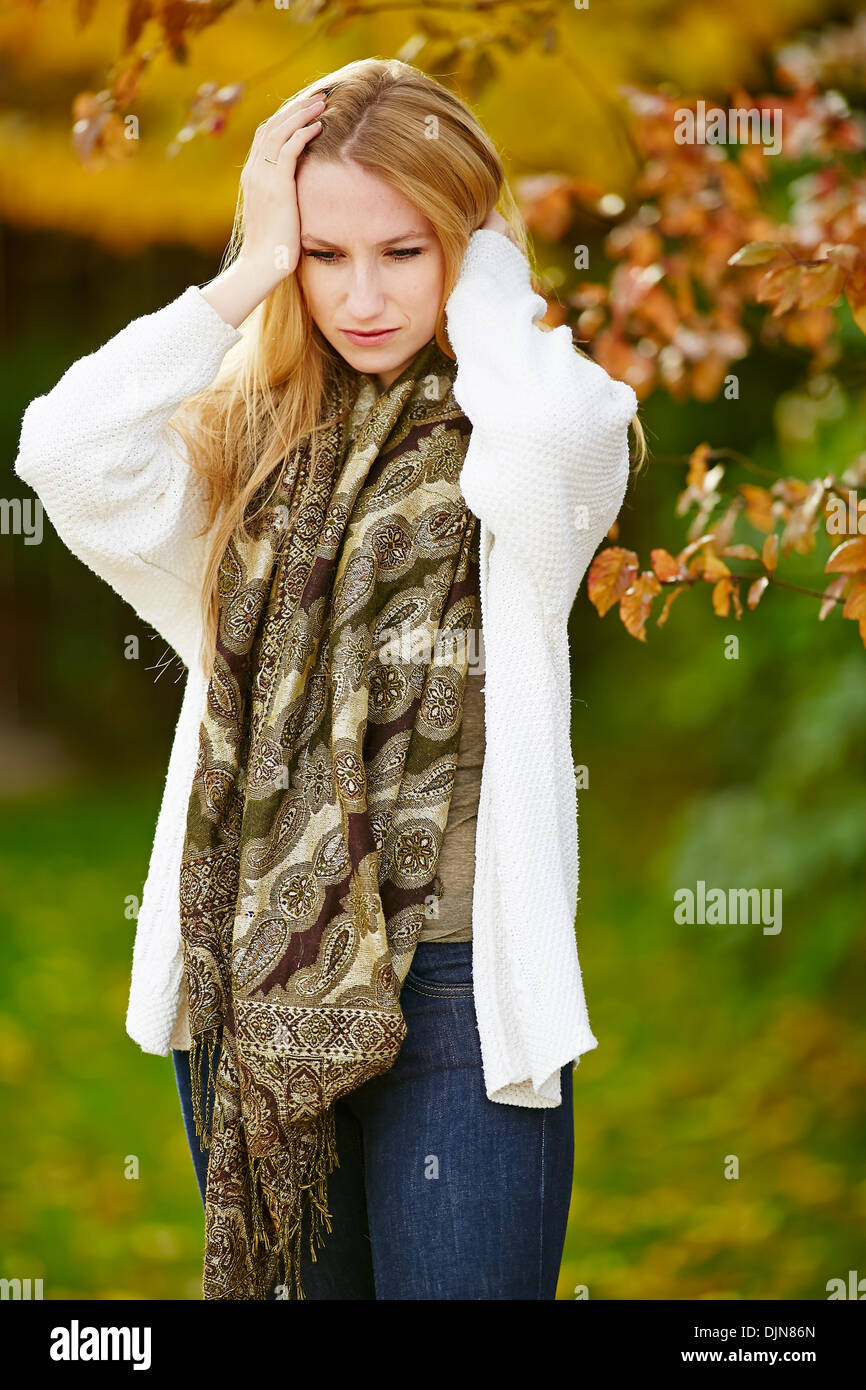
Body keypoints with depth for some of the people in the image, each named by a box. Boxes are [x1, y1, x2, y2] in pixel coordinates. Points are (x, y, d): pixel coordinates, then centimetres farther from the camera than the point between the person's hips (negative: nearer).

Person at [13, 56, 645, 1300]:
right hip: (245, 968, 4)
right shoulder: (251, 441, 7)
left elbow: (557, 426, -29)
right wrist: (247, 277, -8)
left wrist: (486, 267, -10)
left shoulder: (510, 437, -2)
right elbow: (66, 452, -13)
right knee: (282, 1278, 18)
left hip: (456, 984, -4)